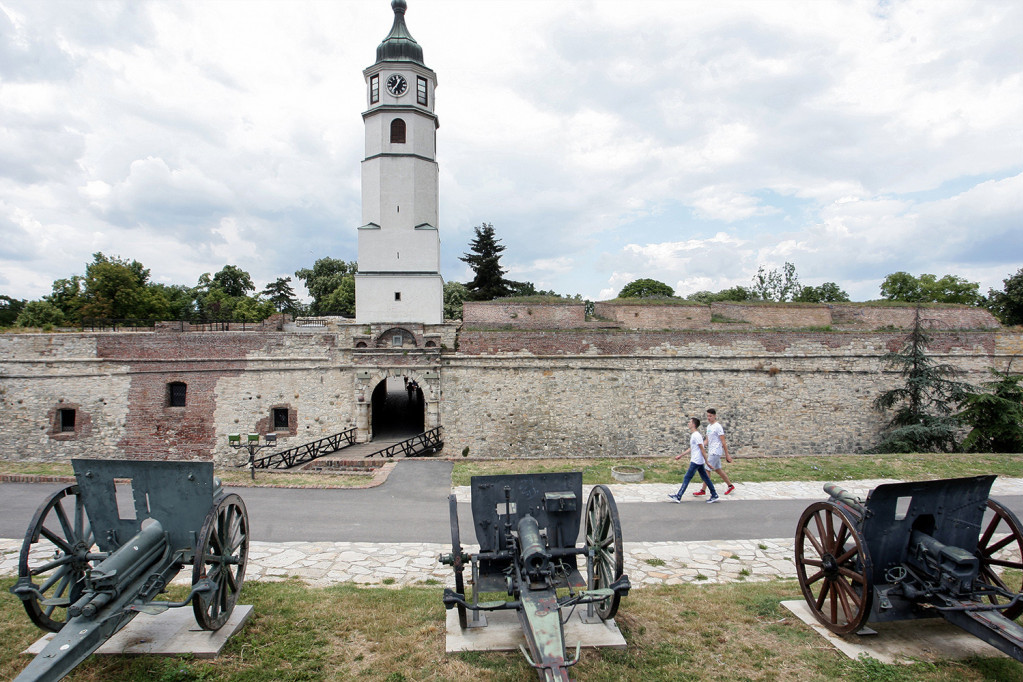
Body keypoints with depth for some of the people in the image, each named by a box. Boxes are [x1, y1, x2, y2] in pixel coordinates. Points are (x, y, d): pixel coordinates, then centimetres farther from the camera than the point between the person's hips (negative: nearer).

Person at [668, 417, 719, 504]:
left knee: (687, 478, -6)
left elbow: (702, 449, -19)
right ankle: (714, 495, 15)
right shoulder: (693, 435, 14)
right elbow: (691, 448, 24)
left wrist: (706, 461, -19)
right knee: (705, 478, 11)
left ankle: (678, 497, -2)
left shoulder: (696, 435, -17)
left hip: (696, 461, -10)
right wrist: (681, 455, 25)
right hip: (698, 461, 10)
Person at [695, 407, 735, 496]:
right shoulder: (709, 426, 12)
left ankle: (703, 490, -1)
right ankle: (730, 486, 27)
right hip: (711, 451, 9)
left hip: (715, 452, -9)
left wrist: (727, 455, -14)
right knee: (718, 470, 15)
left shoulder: (717, 426, -15)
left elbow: (723, 442, -15)